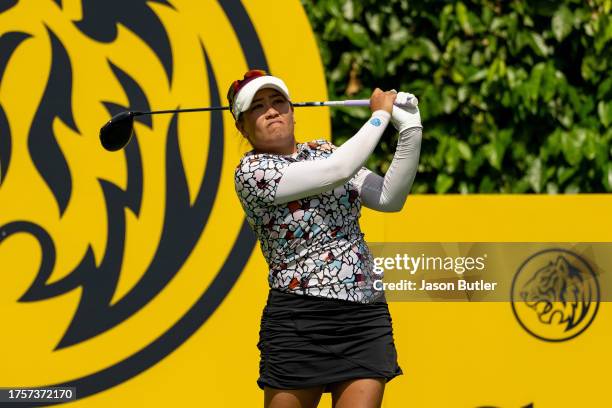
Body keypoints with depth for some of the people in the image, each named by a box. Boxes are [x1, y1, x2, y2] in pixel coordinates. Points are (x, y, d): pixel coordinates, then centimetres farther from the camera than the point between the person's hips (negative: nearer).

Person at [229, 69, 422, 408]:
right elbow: (338, 171, -18)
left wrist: (410, 130, -8)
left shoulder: (322, 151, 13)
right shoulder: (251, 172, -8)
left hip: (367, 317, 5)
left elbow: (389, 198, 3)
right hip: (299, 322, -5)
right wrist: (380, 114, -5)